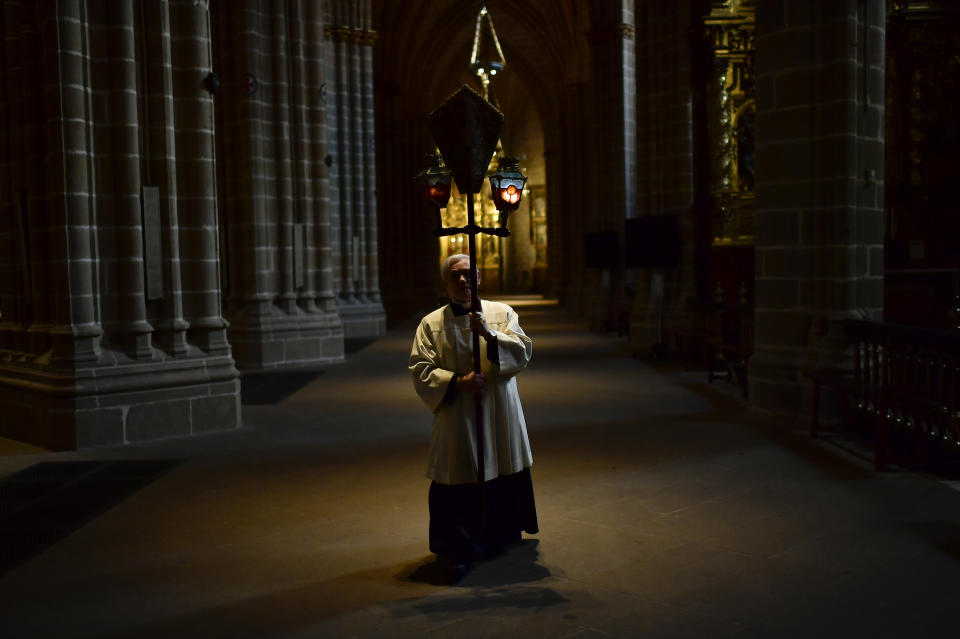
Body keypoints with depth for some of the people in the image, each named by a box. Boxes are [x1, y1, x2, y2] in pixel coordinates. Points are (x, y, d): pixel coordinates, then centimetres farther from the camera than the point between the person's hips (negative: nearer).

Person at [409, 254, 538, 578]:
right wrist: (457, 381, -18)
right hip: (456, 421, -2)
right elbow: (420, 370, -4)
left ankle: (503, 538, 35)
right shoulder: (432, 324, 2)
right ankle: (457, 551, 14)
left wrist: (490, 335, -22)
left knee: (503, 483, 12)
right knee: (458, 487, -1)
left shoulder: (503, 314, 5)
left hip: (500, 418, 2)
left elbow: (523, 353, -7)